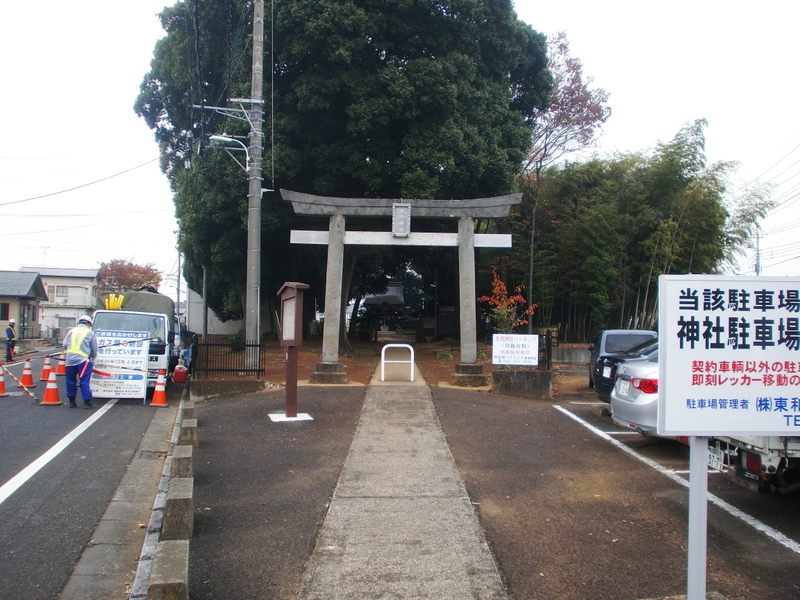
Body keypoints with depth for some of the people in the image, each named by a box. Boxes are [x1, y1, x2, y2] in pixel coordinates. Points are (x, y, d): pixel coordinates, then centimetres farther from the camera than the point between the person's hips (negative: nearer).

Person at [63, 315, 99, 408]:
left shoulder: (71, 331, 10)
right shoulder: (90, 333, 2)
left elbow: (65, 345, 8)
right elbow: (94, 349, 5)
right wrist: (93, 358, 23)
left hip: (70, 360, 3)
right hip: (83, 360, -3)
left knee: (71, 381, 12)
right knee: (84, 382, -2)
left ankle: (72, 402, 19)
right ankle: (87, 402, -2)